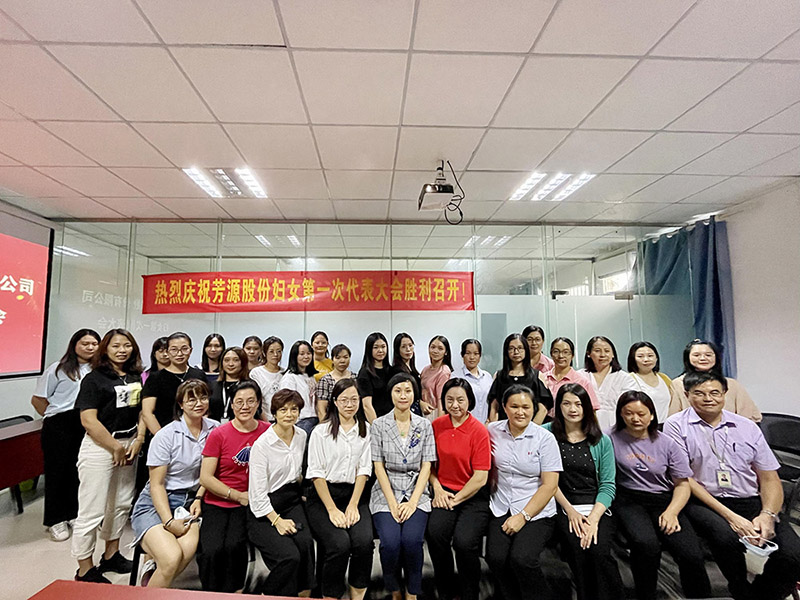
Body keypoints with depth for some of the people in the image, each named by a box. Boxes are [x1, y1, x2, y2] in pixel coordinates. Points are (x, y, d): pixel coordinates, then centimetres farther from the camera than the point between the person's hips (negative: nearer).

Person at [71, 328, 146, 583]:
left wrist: (138, 441, 0)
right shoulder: (94, 378, -10)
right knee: (92, 511, 2)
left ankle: (111, 555, 35)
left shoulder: (135, 377, 8)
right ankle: (85, 570, 19)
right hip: (100, 447, -6)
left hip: (129, 446, 6)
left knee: (122, 504, 17)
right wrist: (116, 447, -13)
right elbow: (88, 420, -15)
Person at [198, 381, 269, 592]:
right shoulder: (219, 434, -6)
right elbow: (205, 478, -4)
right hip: (216, 504, 0)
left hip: (248, 506, 0)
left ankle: (233, 593, 3)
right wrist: (239, 496, -8)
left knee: (234, 545, -22)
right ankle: (210, 594, 6)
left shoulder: (267, 431, -2)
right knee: (211, 550, -21)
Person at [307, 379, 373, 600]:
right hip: (324, 495, -2)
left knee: (364, 541, -24)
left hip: (354, 494, 2)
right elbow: (317, 474, -2)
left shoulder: (366, 430, 8)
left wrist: (353, 506, -6)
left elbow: (363, 470, 5)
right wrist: (332, 510, -11)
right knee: (340, 544, -25)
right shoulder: (321, 432, 2)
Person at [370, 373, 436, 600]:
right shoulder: (379, 425, 1)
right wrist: (392, 503, -11)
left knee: (412, 539, -23)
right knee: (390, 542, -22)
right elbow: (378, 466, -2)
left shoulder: (424, 425, 5)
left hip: (416, 493, 1)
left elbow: (426, 466, 1)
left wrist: (413, 501, -10)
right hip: (386, 492, 0)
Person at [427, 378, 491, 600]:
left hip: (473, 496, -3)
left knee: (464, 542, -24)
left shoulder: (479, 430, -9)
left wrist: (456, 499, -9)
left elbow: (481, 477, -9)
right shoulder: (437, 426, 2)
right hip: (444, 492, 3)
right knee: (435, 534, -22)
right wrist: (437, 488, -3)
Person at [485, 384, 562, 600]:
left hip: (537, 513, -2)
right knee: (495, 557, -18)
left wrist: (523, 516, -12)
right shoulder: (493, 430, 1)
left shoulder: (545, 439, -7)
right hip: (501, 509, 3)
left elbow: (549, 485, -8)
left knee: (521, 558, -23)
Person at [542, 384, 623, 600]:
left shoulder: (602, 440, 7)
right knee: (578, 550, -26)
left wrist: (593, 518, -12)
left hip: (597, 507, 1)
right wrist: (570, 511, -7)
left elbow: (608, 485, 1)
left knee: (599, 550, -25)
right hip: (562, 507, -1)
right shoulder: (547, 433, 2)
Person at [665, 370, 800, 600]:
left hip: (750, 502, 4)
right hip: (703, 502, -4)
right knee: (727, 537, -32)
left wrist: (767, 515, -8)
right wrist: (730, 516, -14)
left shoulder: (747, 427, 12)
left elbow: (770, 478, 11)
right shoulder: (677, 425, -3)